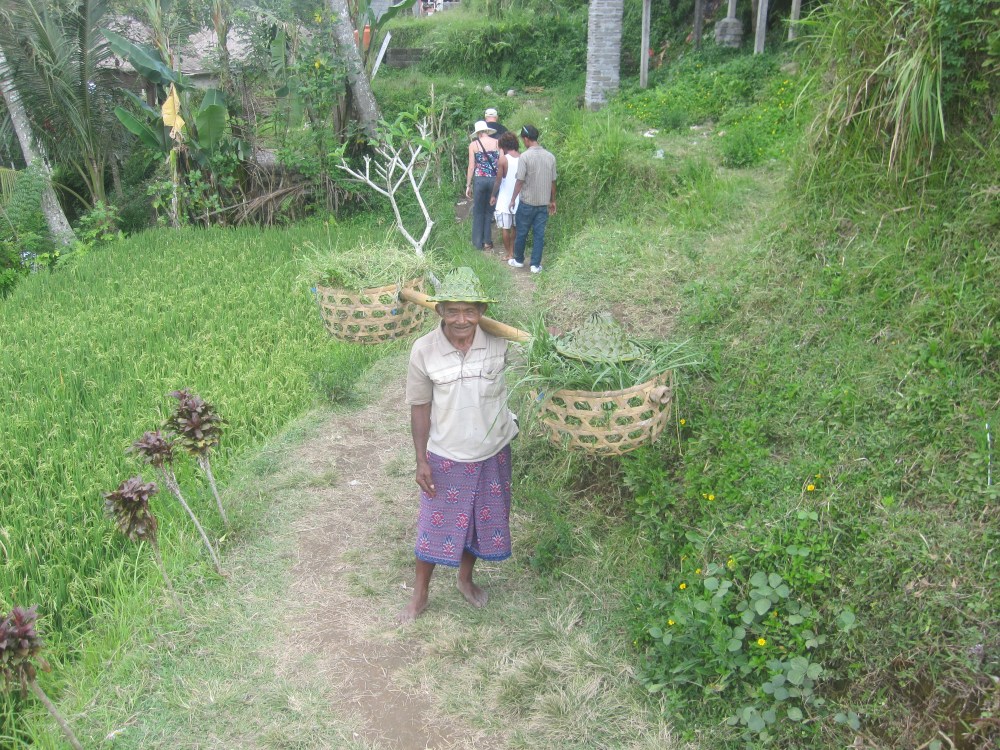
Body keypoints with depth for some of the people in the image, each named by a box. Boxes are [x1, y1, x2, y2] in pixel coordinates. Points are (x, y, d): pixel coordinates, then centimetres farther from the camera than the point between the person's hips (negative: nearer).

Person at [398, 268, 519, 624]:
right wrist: (421, 461, -8)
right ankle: (419, 595, 36)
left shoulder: (500, 344, -15)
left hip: (491, 454, 2)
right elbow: (420, 407, -9)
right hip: (445, 457, -2)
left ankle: (465, 579, 47)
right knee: (435, 526, 12)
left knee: (481, 520, 20)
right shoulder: (424, 350, -17)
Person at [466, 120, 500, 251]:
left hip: (479, 180, -1)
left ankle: (478, 243, 14)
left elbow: (471, 167, -4)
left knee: (478, 212, 11)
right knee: (489, 211, 15)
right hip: (494, 180, 1)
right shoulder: (497, 143, 0)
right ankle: (487, 241, 15)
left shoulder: (473, 145, -2)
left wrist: (468, 185, 3)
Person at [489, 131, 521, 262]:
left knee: (505, 228, 7)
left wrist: (493, 195, 2)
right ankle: (512, 251, 23)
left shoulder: (503, 159, -14)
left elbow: (498, 181, -12)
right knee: (515, 227, 16)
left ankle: (508, 253, 13)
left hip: (505, 199, -4)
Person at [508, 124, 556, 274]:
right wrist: (552, 201, 16)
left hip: (527, 202, -4)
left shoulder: (525, 156, -15)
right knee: (539, 234, 8)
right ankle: (535, 265, 9)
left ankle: (519, 260, 26)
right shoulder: (550, 157, 0)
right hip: (544, 202, 4)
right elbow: (553, 181, 6)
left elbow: (520, 181, -13)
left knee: (521, 233, 13)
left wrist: (513, 199, -1)